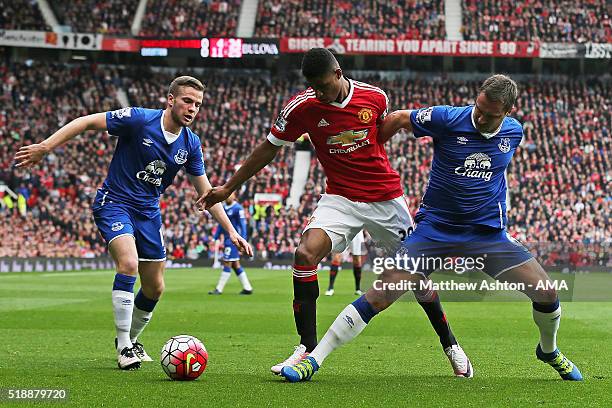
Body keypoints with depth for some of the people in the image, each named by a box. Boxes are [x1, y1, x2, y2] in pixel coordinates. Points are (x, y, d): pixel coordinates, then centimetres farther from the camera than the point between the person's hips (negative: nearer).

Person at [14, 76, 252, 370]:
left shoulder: (190, 144, -1)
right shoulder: (139, 119, -17)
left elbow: (206, 192, 7)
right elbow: (87, 122, -14)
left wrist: (231, 231, 2)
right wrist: (45, 147, -21)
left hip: (149, 212, 6)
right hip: (114, 203, -6)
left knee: (154, 288, 7)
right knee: (128, 263, -28)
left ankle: (131, 340, 33)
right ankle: (123, 346, -18)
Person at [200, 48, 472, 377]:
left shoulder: (375, 97, -9)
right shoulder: (302, 107, -11)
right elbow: (268, 148, 1)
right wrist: (228, 188, 4)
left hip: (386, 198, 0)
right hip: (340, 199, 0)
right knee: (305, 254, -24)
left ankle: (450, 345, 26)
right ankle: (307, 349, -15)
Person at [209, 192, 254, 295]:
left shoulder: (238, 208, -11)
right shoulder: (224, 208, 12)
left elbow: (243, 225, -13)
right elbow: (221, 225, 19)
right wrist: (215, 238, 16)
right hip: (227, 239, 9)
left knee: (227, 263, -6)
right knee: (236, 265, 10)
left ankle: (219, 289, -2)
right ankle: (247, 288, 15)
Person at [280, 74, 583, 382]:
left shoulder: (514, 132, 0)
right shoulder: (448, 119, -13)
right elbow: (398, 119, 1)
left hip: (488, 233, 3)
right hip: (435, 227, -3)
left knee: (546, 293, -5)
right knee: (379, 296, -14)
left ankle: (549, 351, 28)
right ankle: (313, 359, -7)